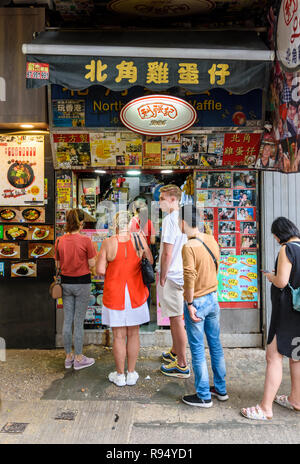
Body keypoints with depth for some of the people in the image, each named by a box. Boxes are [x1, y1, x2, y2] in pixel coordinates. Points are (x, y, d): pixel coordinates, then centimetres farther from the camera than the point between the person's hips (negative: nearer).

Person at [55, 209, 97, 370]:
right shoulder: (85, 240, -15)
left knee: (67, 321, 13)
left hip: (66, 283, 4)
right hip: (82, 283, -4)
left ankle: (68, 357, 24)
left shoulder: (59, 241, -3)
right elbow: (92, 265, -11)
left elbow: (57, 265, 6)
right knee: (79, 322, 5)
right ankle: (79, 359, 15)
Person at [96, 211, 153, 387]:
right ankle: (132, 374, 25)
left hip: (115, 295, -2)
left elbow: (100, 270, -11)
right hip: (136, 294, 2)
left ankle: (120, 375, 22)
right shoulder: (139, 239, -6)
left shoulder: (108, 243, -11)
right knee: (133, 334, 14)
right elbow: (150, 263, 3)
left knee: (119, 336, 9)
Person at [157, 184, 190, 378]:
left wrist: (162, 278, -10)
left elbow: (167, 254, -21)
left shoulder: (170, 219, -18)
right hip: (181, 274, 9)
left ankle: (182, 365, 8)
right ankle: (175, 353, 37)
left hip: (171, 275, -9)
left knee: (176, 319, -1)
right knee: (175, 317, 21)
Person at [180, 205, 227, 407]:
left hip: (197, 302, -7)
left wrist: (190, 304, -14)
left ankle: (204, 396, 17)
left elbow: (190, 278, -23)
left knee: (198, 350, 5)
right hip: (213, 299, 7)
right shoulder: (211, 240, 3)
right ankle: (221, 389, 31)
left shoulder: (189, 247, -20)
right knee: (215, 344, 18)